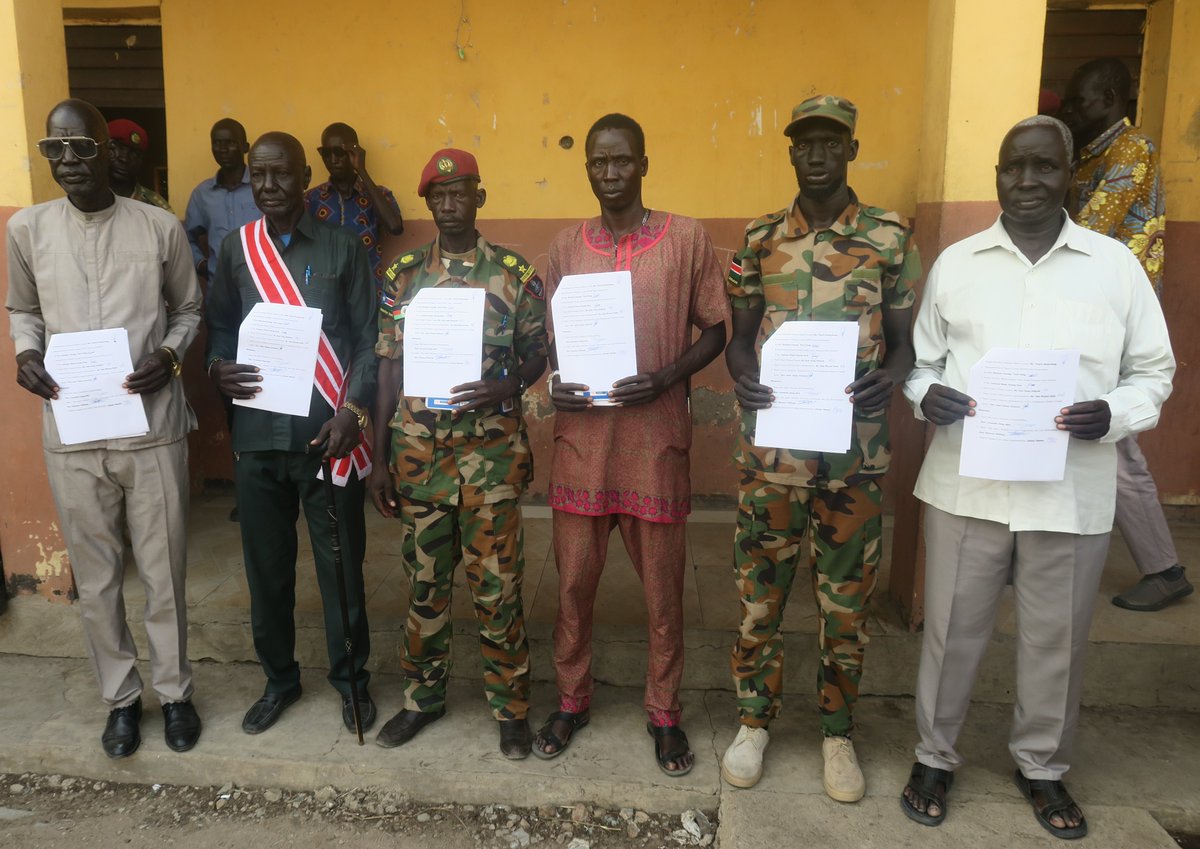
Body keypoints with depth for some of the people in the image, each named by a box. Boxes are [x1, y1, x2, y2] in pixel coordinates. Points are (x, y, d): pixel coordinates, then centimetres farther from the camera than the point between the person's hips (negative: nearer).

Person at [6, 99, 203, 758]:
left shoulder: (160, 227, -3)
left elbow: (189, 308, 8)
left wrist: (170, 353, -11)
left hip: (153, 430, -1)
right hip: (71, 435, 2)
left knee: (164, 574, 10)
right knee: (95, 580, 13)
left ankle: (173, 690, 31)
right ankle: (120, 696, 33)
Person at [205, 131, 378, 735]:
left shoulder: (342, 248, 1)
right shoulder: (236, 249, 9)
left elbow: (367, 340, -1)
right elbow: (219, 323, 13)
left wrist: (353, 411, -13)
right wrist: (217, 367, -9)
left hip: (329, 433, -2)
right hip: (258, 435, 3)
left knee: (341, 565, 6)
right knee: (266, 567, 12)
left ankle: (351, 677, 27)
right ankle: (279, 678, 33)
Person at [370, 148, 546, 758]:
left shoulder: (515, 273, 1)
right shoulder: (404, 274, 7)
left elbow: (536, 354, 3)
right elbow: (389, 367, 6)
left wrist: (505, 388, -20)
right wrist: (379, 458, 3)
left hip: (491, 451, -2)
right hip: (418, 450, 2)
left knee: (497, 585, 3)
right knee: (425, 581, 13)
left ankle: (509, 706, 20)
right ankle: (424, 696, 31)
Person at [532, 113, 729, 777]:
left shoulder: (686, 238, -1)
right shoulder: (566, 247, 9)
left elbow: (714, 330, 2)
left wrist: (664, 380, -15)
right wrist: (555, 383, -6)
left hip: (656, 438, -2)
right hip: (581, 437, 3)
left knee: (662, 584, 8)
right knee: (574, 579, 11)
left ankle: (664, 711, 28)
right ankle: (572, 699, 31)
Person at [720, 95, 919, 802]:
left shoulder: (892, 237, 2)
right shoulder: (760, 239, 6)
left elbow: (905, 338, 4)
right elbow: (740, 336, 8)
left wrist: (888, 378, -18)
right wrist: (743, 378, -13)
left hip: (854, 451, -1)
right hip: (770, 447, 1)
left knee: (847, 597, 10)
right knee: (761, 590, 9)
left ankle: (838, 731, 30)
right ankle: (755, 721, 29)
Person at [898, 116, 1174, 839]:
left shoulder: (1116, 265, 3)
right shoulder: (955, 263, 5)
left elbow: (1154, 370, 6)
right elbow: (921, 360, 10)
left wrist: (1115, 414, -14)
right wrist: (926, 394, -12)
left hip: (1073, 494, 0)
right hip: (966, 486, 0)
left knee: (1057, 640, 14)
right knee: (952, 630, 10)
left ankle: (1043, 765, 37)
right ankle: (936, 756, 31)